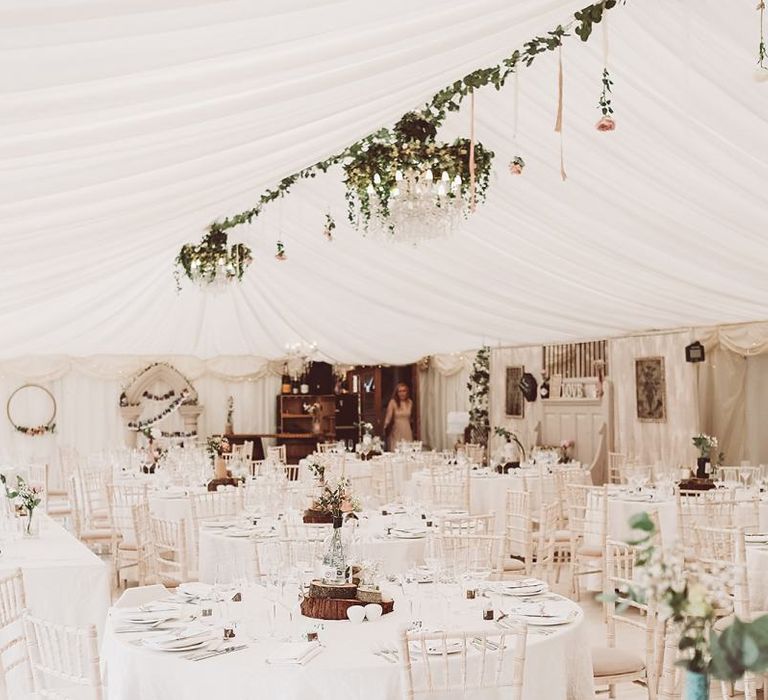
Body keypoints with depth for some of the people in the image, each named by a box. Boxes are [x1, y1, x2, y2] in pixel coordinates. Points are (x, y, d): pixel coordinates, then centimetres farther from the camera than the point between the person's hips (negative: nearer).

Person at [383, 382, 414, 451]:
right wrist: (385, 427, -27)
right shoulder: (393, 402, -10)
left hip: (407, 432, 4)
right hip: (396, 432, -4)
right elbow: (389, 416, -16)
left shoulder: (410, 402, 4)